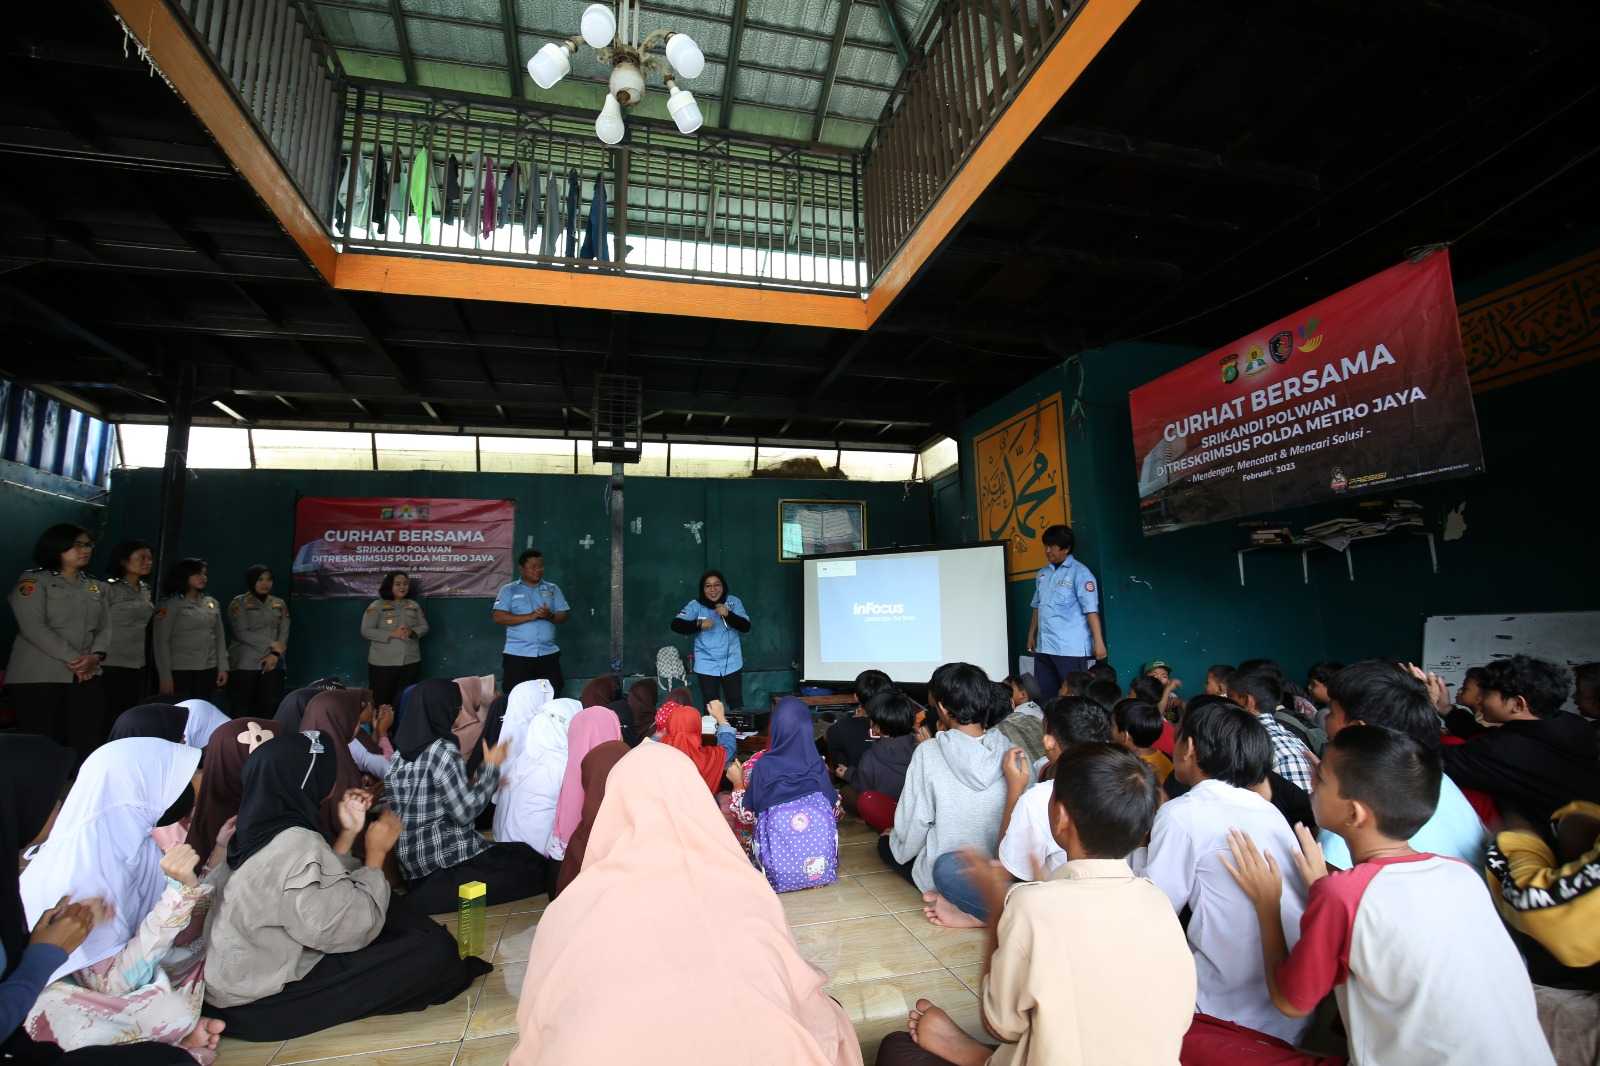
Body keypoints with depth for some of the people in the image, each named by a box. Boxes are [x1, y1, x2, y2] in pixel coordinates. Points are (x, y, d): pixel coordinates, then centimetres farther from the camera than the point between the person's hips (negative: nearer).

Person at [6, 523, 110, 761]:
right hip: (39, 677, -4)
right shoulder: (33, 581, 0)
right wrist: (72, 659, -16)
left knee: (89, 746, -1)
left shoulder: (95, 587, 17)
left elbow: (105, 627, 10)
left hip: (87, 676, 5)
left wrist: (95, 656, -10)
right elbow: (33, 627, -12)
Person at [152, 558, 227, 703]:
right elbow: (161, 642, -5)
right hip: (180, 671, -4)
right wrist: (165, 675, -10)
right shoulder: (170, 605, -3)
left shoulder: (212, 603, 11)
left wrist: (223, 667, 6)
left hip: (208, 670, 4)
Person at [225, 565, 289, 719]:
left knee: (269, 709, 0)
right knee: (242, 711, -2)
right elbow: (242, 633, -8)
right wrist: (271, 644, -10)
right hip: (244, 665, -3)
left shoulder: (279, 604, 12)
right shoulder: (239, 603, 0)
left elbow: (284, 633, 5)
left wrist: (275, 654, -10)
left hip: (272, 664, 3)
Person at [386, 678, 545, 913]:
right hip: (444, 856, -8)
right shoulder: (443, 751, -19)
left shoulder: (403, 748, 5)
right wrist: (491, 767, -8)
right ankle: (435, 895, -7)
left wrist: (483, 782, 15)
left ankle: (423, 891, 5)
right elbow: (465, 812, -19)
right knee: (532, 863, 1)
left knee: (519, 854, 17)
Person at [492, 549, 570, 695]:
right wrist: (530, 616, -16)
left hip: (548, 654, 3)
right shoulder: (509, 590, 3)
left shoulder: (553, 589, 11)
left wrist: (550, 616, -15)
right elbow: (498, 617, -9)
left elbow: (565, 615, 7)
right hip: (517, 655, -2)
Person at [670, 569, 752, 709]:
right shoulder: (695, 605, -8)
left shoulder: (734, 602, -6)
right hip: (706, 665, 0)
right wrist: (699, 624, -26)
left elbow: (746, 627, -10)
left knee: (737, 704, 9)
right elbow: (676, 625, -13)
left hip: (732, 663, 1)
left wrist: (728, 614, -26)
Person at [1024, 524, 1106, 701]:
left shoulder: (1080, 573, -7)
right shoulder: (1042, 574, 13)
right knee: (1042, 694, 10)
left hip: (1071, 648, -6)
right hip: (1044, 647, 6)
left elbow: (1091, 610, -12)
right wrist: (1031, 635, 18)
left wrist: (1098, 642, -16)